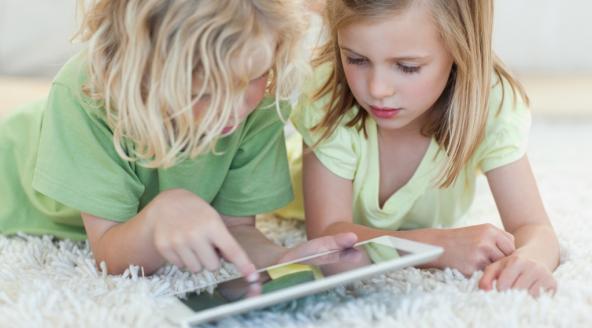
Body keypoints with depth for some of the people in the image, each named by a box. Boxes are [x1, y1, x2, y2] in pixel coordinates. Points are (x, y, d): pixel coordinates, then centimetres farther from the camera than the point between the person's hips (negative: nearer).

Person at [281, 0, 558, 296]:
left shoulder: (493, 104, -36)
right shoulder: (328, 100, -39)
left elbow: (533, 227, -36)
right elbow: (326, 232, -39)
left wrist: (529, 258, -63)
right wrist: (441, 247, -55)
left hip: (430, 229, 2)